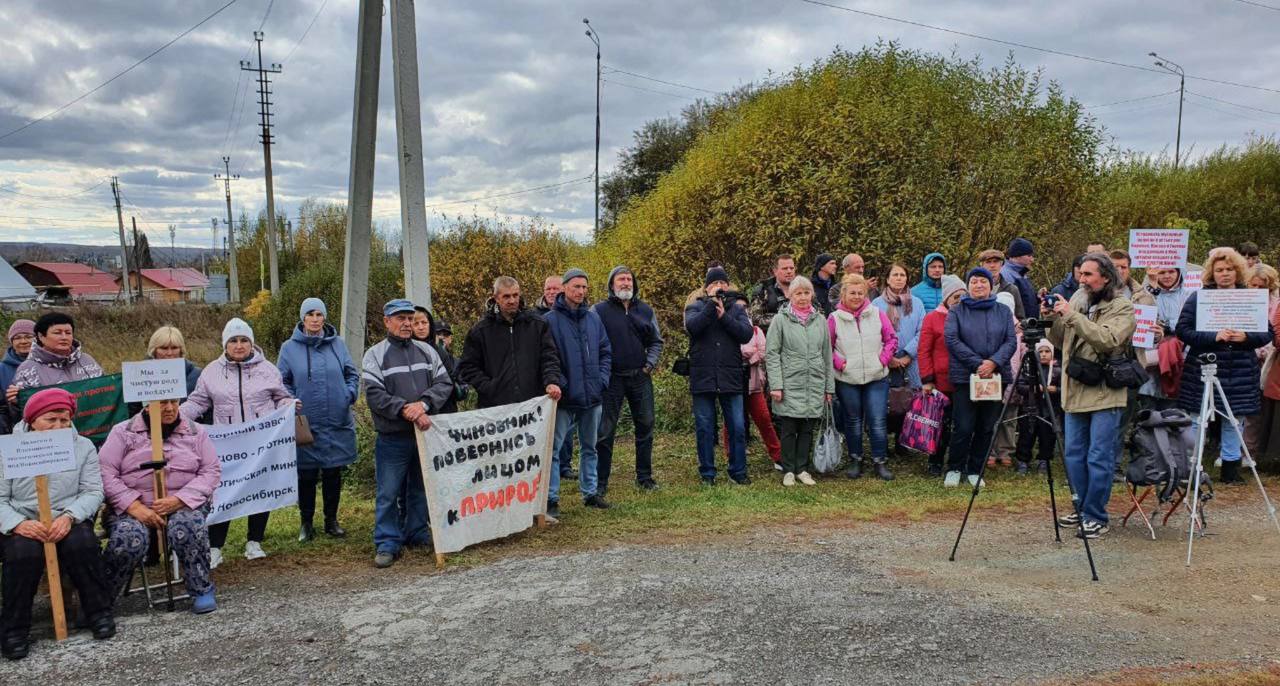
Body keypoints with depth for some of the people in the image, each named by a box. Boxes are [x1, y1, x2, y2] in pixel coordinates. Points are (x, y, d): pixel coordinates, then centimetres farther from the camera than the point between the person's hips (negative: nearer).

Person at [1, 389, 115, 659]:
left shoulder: (83, 446, 6)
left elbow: (93, 492, -1)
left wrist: (69, 517, -21)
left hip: (69, 521, 1)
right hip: (24, 524, 0)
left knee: (81, 545, -31)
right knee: (24, 552, -32)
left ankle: (99, 611, -10)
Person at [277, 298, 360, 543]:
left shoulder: (337, 344, 6)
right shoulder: (289, 348, 1)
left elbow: (352, 374, 11)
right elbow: (281, 382, 5)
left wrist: (349, 395, -5)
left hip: (337, 422, 2)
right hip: (305, 424, -2)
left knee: (333, 474, 11)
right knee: (306, 476, 5)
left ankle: (331, 520, 25)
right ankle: (306, 522, 20)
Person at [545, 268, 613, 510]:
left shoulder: (594, 318, 9)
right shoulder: (550, 320, -6)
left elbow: (606, 352, 13)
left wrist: (603, 379, 1)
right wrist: (560, 383, -15)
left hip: (593, 397, 5)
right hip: (564, 399, -5)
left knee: (589, 447, 15)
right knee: (553, 447, -4)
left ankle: (590, 492, 27)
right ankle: (550, 497, 3)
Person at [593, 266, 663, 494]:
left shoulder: (645, 310, 11)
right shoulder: (599, 310, -1)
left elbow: (656, 341, 16)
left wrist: (650, 364, 3)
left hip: (641, 377, 4)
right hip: (611, 379, -4)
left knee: (645, 427, 9)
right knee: (605, 431, 0)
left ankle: (644, 476, 21)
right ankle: (600, 481, 8)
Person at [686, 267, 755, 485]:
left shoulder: (736, 308, 10)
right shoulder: (696, 306, 5)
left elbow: (746, 333, -7)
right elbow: (693, 326, -18)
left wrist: (724, 315, -13)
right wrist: (711, 303, -17)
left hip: (730, 377, 1)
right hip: (702, 376, -1)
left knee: (737, 427, 3)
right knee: (704, 428, 5)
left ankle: (738, 471, 16)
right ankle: (707, 473, 16)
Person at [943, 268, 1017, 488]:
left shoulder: (1003, 312, 10)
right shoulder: (957, 311, 3)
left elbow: (1011, 341, 2)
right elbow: (952, 340, -8)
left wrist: (994, 362, -15)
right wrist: (977, 364, -16)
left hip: (996, 376, 3)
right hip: (965, 377, -3)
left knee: (987, 428, 6)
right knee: (964, 427, -6)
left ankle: (975, 470, 19)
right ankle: (954, 469, 11)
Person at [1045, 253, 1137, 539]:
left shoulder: (1123, 308, -6)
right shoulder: (1077, 300, 10)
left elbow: (1108, 340, -24)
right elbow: (1061, 342, 14)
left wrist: (1072, 316, -25)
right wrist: (1052, 319, -4)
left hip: (1105, 394, -6)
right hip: (1075, 392, 6)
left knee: (1099, 458, -2)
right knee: (1073, 454, 12)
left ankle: (1095, 517, 7)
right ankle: (1082, 509, 26)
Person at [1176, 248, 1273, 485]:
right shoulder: (1198, 297, 0)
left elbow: (1268, 333, 6)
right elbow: (1183, 331, -7)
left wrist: (1246, 337, -13)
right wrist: (1214, 336, -19)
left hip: (1240, 372, 3)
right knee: (1198, 420, 0)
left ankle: (1230, 469, 22)